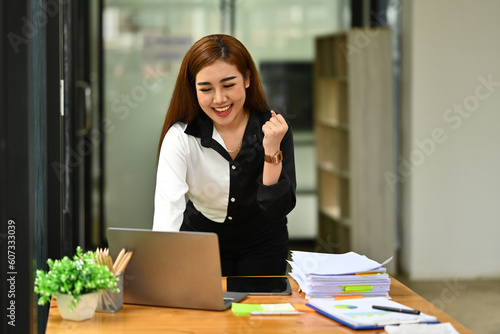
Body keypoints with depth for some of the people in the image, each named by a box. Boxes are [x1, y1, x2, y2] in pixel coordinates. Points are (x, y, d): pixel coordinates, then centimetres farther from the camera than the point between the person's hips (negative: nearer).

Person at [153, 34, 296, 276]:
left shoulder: (273, 128, -18)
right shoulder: (180, 136, -22)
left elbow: (277, 209, -20)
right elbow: (168, 204, -37)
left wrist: (272, 151, -33)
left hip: (262, 244, 1)